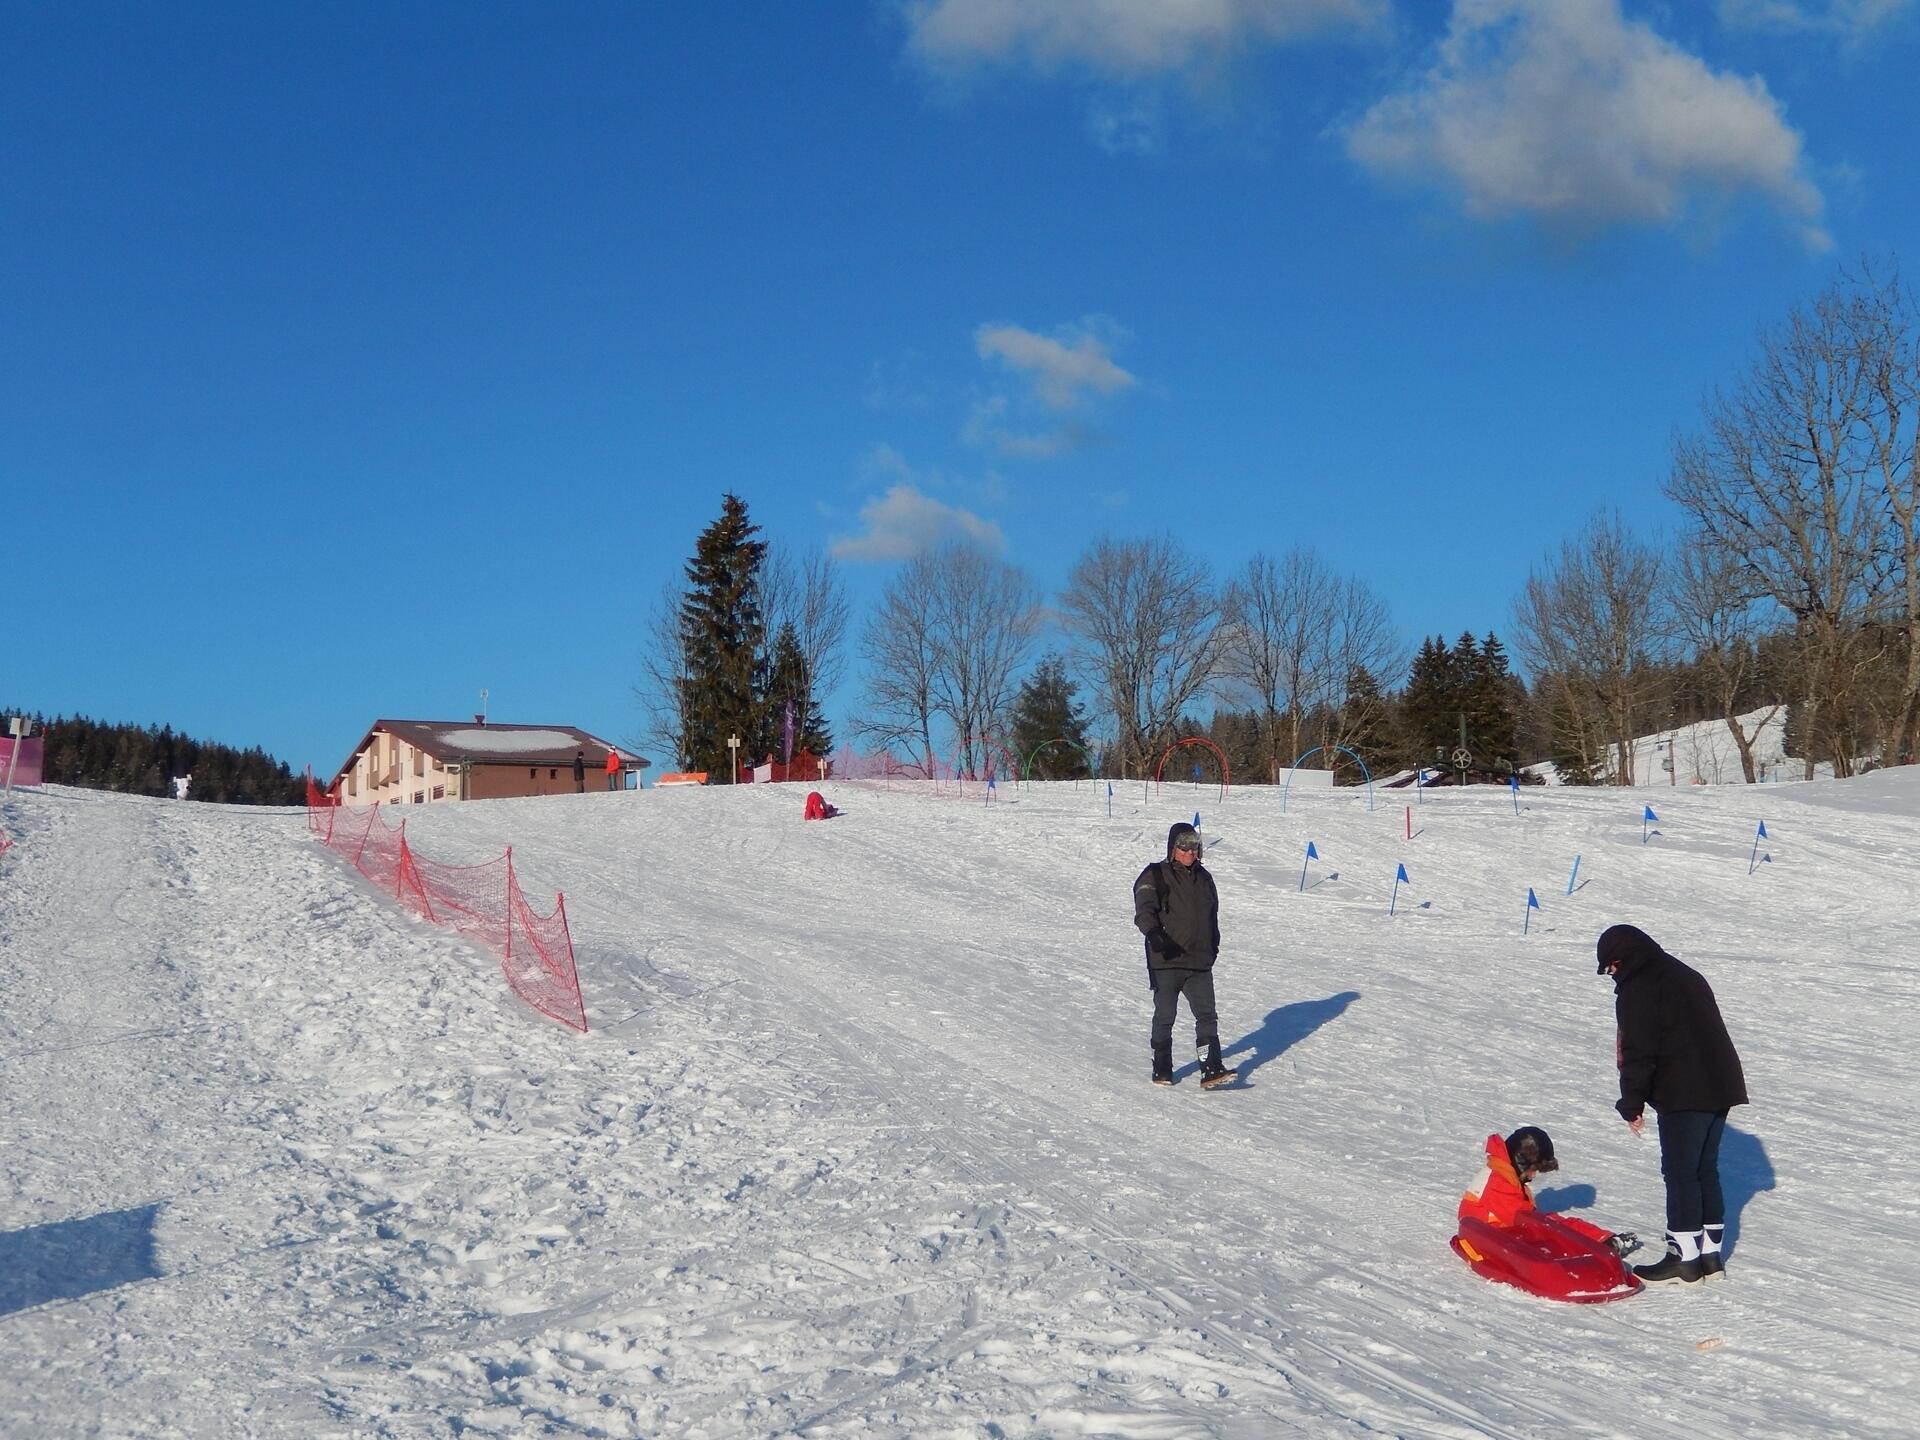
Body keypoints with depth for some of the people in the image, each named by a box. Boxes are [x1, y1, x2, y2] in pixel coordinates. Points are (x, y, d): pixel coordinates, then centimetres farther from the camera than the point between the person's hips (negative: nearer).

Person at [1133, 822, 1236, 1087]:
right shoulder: (1155, 876, -5)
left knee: (1207, 1016, -3)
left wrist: (1213, 947, 19)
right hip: (1166, 961, -5)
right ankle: (1162, 1070, 16)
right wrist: (1154, 934, -36)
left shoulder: (1203, 877, 14)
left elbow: (1212, 915, 24)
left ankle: (1211, 1070, -3)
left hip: (1199, 962, 5)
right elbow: (1144, 910, -17)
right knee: (1165, 1017, 5)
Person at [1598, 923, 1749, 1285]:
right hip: (1721, 1089, 9)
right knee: (1705, 1170, 15)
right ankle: (1710, 1255, 20)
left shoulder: (1637, 989, -9)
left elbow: (1638, 1053, -14)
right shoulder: (1688, 976, 20)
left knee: (1680, 1174, -2)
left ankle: (1683, 1258, 2)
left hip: (1683, 1097, -9)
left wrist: (1632, 1105, -5)